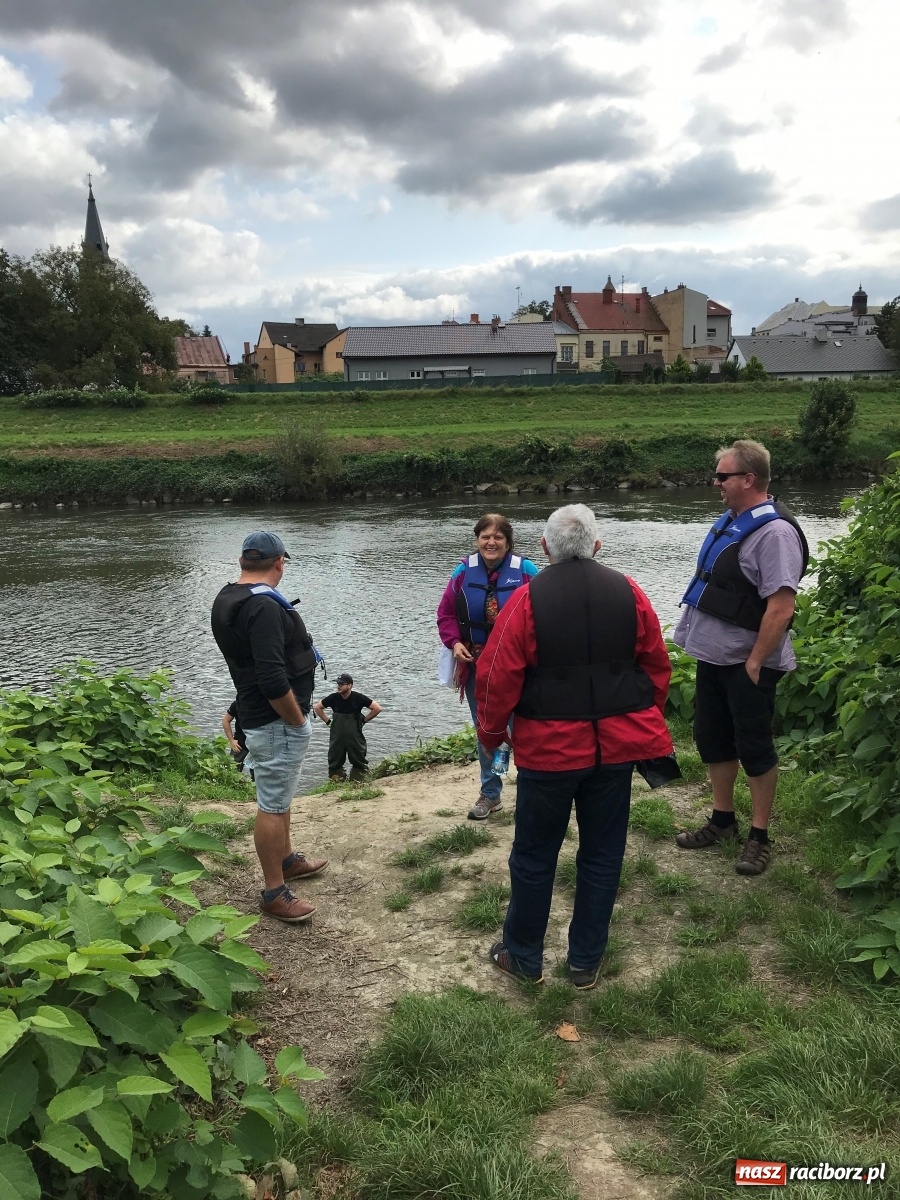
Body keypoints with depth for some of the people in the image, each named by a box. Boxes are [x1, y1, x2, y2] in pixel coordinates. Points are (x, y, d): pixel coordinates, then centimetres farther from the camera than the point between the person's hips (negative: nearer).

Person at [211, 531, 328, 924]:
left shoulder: (227, 600, 7)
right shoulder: (264, 607, -24)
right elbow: (273, 680, -31)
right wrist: (297, 719, -16)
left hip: (255, 712, 10)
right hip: (276, 720, -10)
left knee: (280, 793, 25)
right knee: (272, 805, 0)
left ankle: (287, 859, 43)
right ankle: (274, 893, 12)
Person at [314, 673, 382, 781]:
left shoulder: (358, 698, -11)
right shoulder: (333, 698, -7)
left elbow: (377, 708, -4)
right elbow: (317, 707, 8)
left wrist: (364, 720, -3)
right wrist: (327, 721, 3)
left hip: (355, 736, -1)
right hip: (337, 737, 2)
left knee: (359, 760, 5)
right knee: (335, 761, 7)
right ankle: (336, 783, 20)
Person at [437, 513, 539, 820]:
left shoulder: (526, 571, -9)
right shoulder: (463, 572, -1)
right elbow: (446, 614, 6)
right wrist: (454, 643, -10)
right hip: (476, 667, 3)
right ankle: (490, 793, 29)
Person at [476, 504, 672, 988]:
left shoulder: (527, 600, -10)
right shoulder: (628, 593, -1)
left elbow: (498, 676, -8)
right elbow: (657, 666, 7)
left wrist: (491, 732, 7)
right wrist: (645, 721, 21)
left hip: (549, 748, -3)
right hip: (616, 747, 3)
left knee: (534, 855, 13)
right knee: (602, 853, 15)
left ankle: (523, 956, 27)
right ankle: (586, 962, 26)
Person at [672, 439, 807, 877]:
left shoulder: (774, 531, -20)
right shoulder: (729, 521, 8)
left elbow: (781, 608, -24)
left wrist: (754, 663, -21)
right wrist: (695, 636, 14)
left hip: (746, 664, -9)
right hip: (713, 657, 9)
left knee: (754, 749, 5)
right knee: (712, 740, 17)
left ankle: (760, 836, 21)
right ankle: (722, 820, 34)